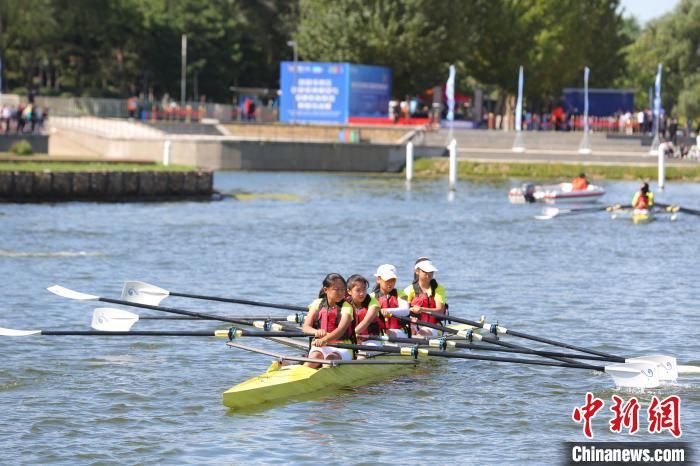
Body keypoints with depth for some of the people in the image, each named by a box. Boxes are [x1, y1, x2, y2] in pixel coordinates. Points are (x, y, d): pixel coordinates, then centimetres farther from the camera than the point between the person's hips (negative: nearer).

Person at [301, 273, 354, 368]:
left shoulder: (346, 307, -1)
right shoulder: (317, 304, 10)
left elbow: (341, 329, -18)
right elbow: (305, 327, 2)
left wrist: (324, 340, -37)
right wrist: (316, 331, -24)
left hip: (341, 347, -2)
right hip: (319, 346, 2)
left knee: (331, 357, -34)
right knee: (316, 356, -31)